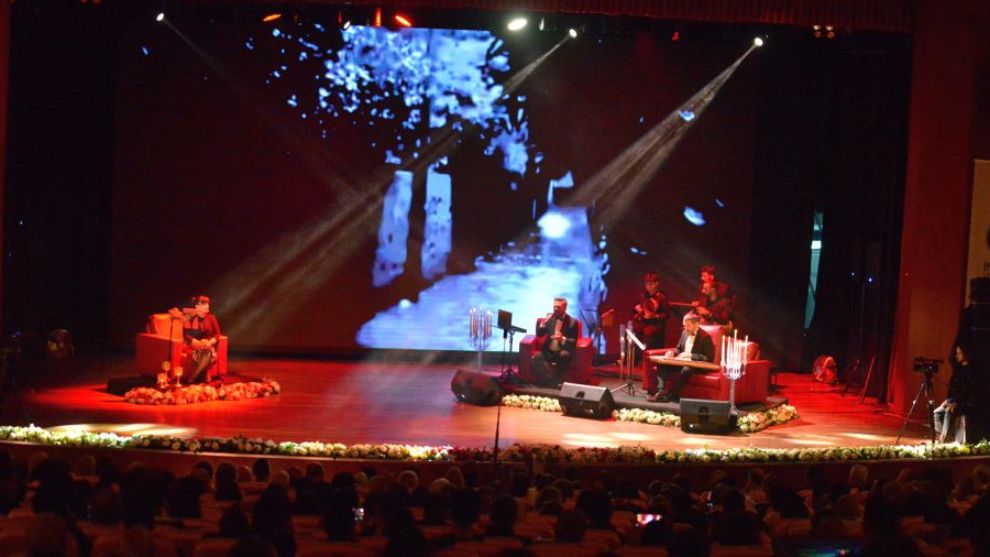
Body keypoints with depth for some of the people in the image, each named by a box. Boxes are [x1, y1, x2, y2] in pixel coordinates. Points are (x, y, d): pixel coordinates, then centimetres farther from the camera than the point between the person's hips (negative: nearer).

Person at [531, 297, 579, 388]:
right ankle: (554, 382, -29)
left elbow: (573, 342, -3)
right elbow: (539, 334, 8)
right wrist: (543, 323, -11)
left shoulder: (572, 322, 0)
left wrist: (563, 339, -23)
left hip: (562, 352, -3)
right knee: (537, 356, -28)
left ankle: (555, 382, -26)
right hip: (548, 351, 3)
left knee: (563, 355, -38)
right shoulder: (549, 318, 10)